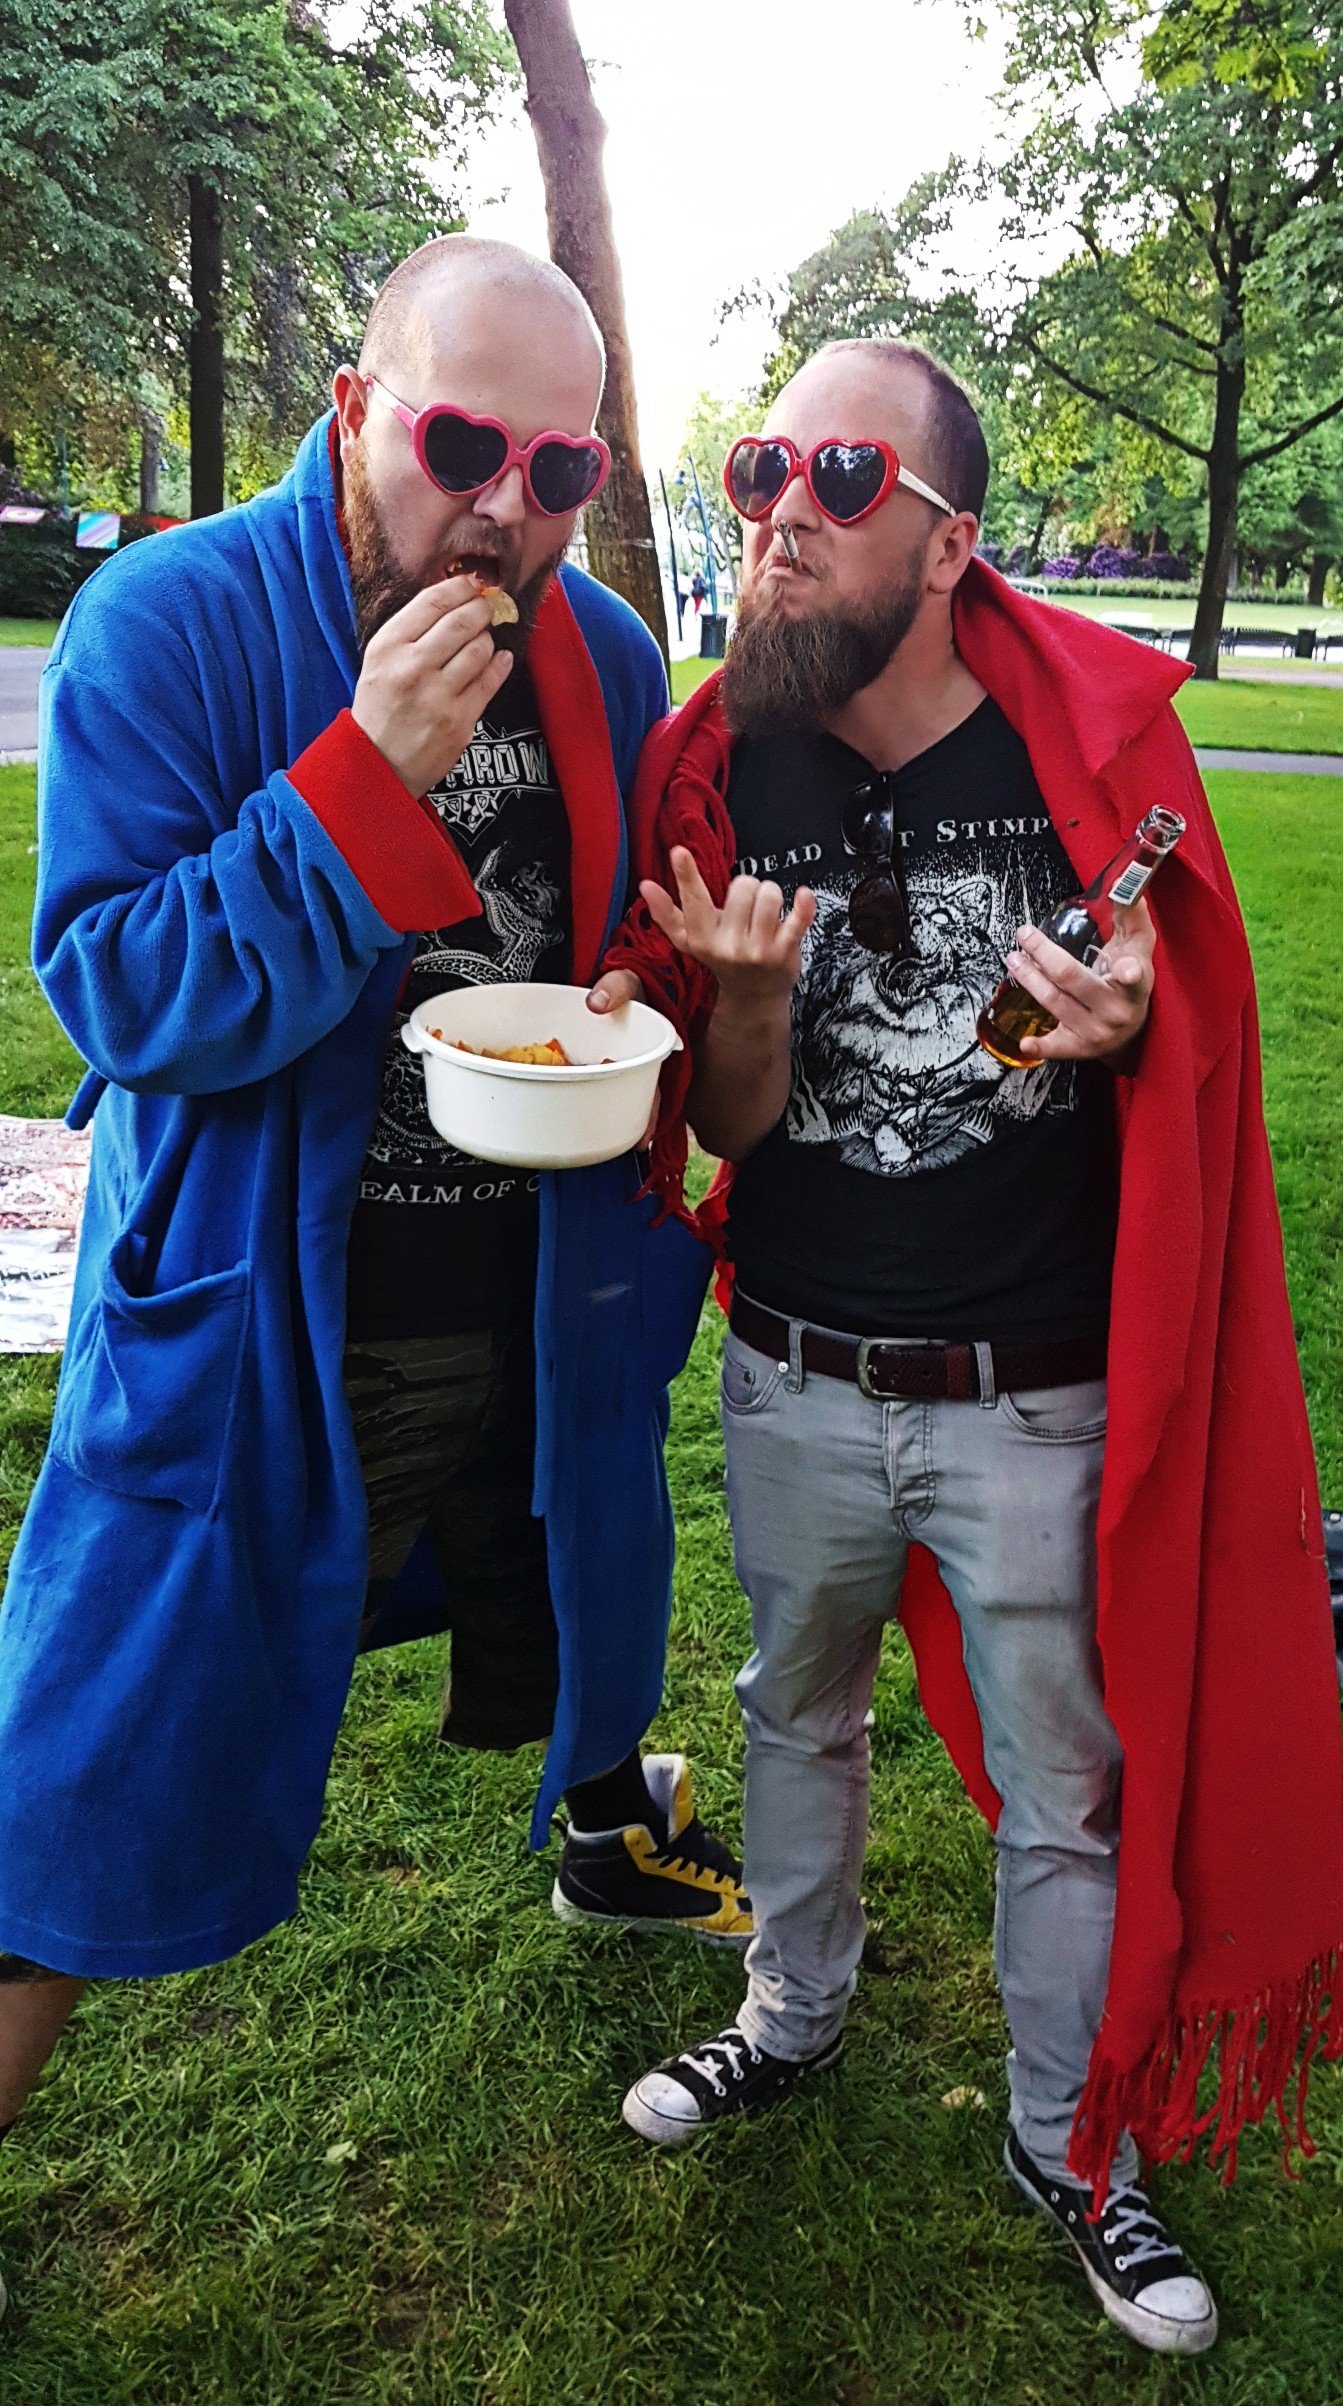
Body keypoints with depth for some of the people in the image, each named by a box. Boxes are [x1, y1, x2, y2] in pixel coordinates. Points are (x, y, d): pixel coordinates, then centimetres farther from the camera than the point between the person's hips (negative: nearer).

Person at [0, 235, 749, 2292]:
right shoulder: (169, 624, -15)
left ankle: (610, 1829, 62)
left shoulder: (606, 656, 0)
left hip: (543, 1297, 5)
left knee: (586, 1622, 29)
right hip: (253, 1319, -4)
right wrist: (372, 775, -30)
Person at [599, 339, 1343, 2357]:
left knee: (1070, 1792, 13)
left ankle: (1074, 2145, 39)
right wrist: (752, 983, -24)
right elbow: (727, 1128, -3)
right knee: (799, 1717, 23)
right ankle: (793, 2017, 51)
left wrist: (1123, 1028, -23)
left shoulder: (1093, 735, -11)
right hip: (796, 1383, 3)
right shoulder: (725, 764, -4)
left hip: (1037, 1400, -2)